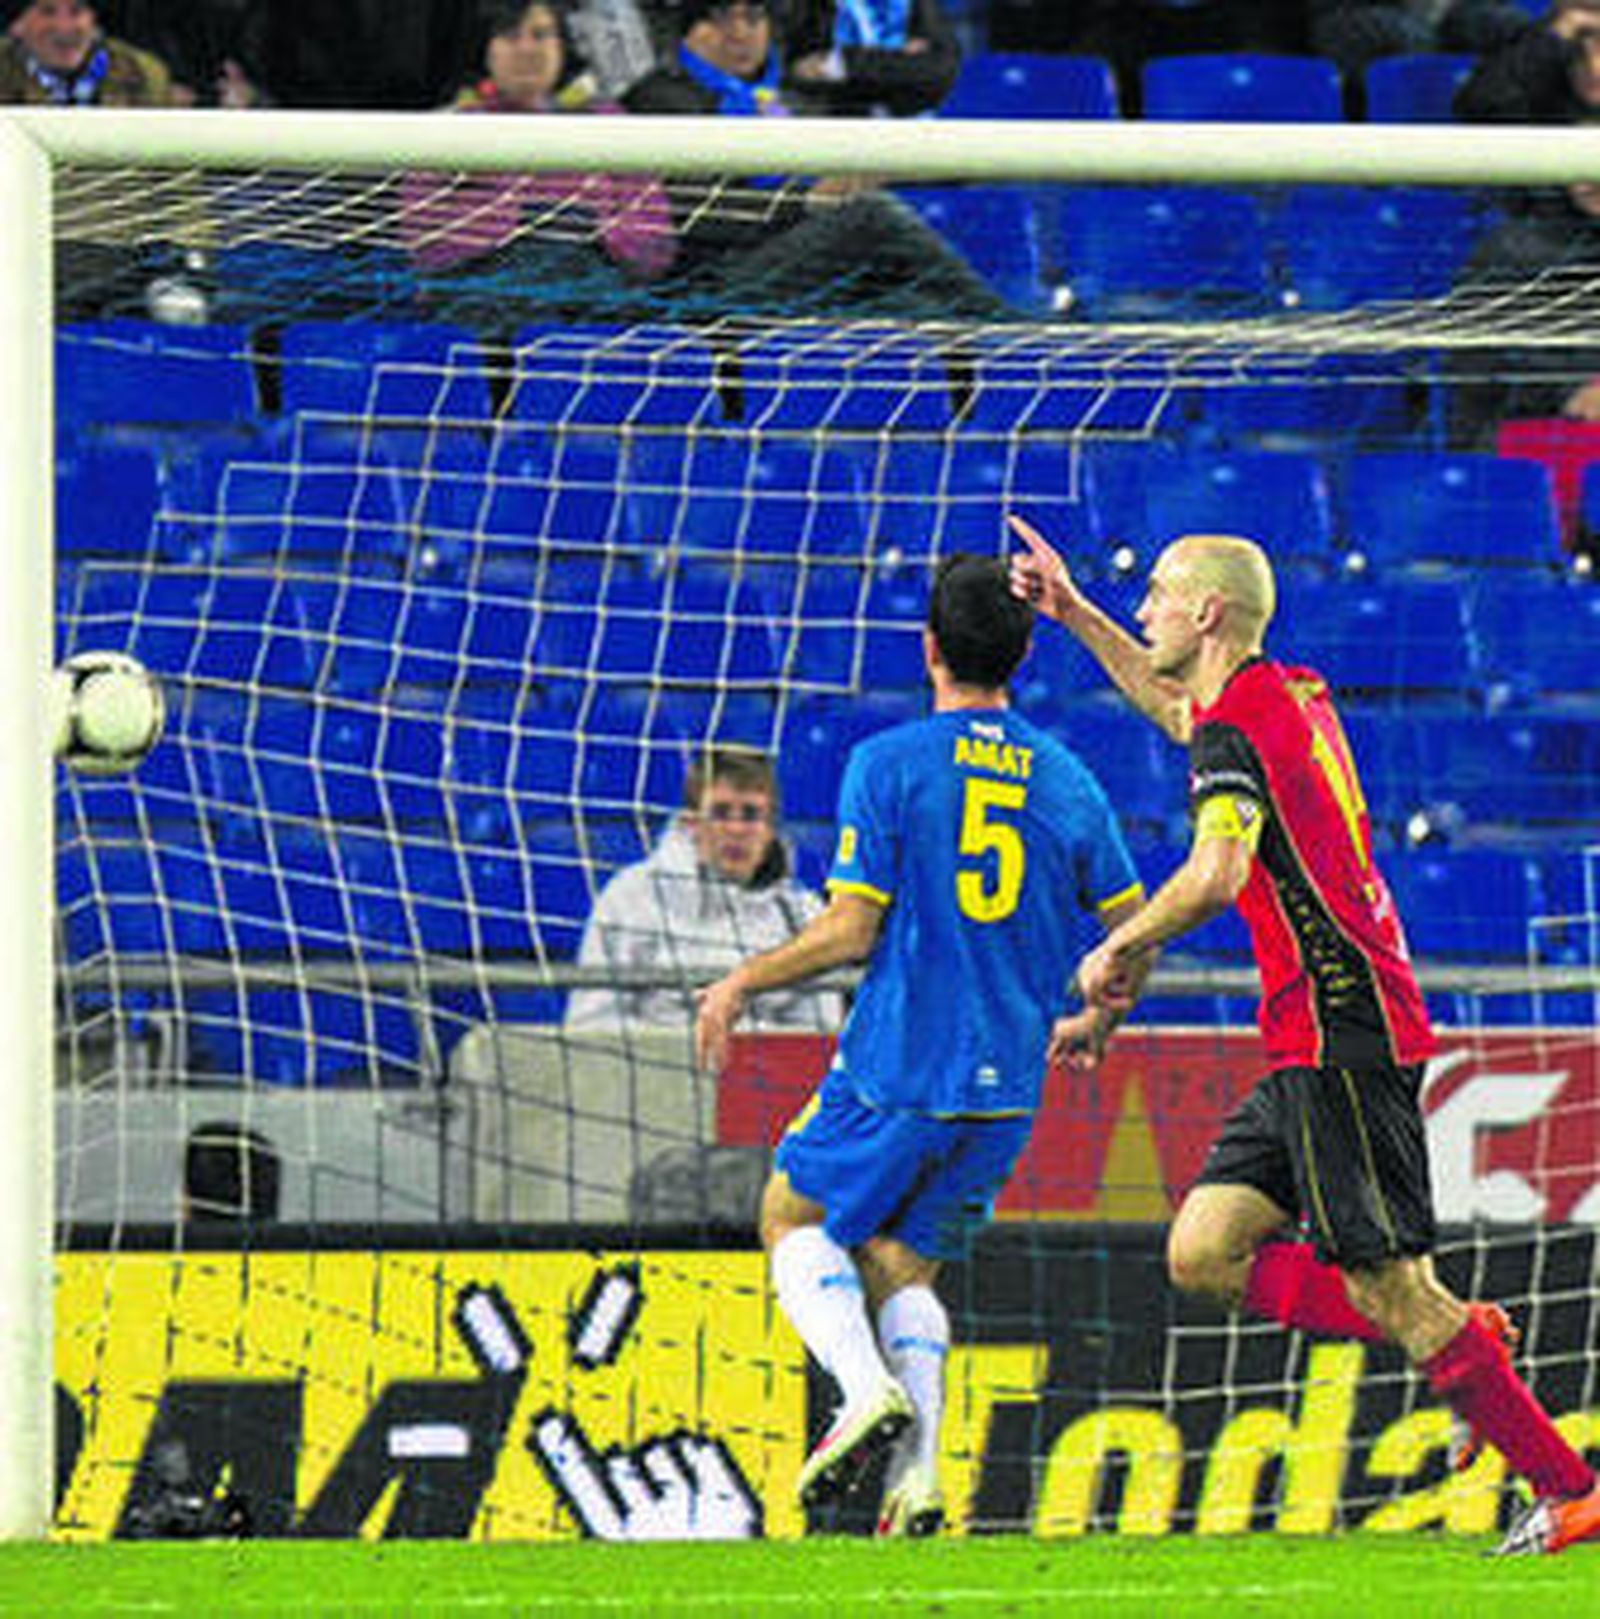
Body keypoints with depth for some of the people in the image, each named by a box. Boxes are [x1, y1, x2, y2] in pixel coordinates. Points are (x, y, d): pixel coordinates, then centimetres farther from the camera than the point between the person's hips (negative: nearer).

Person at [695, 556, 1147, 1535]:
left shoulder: (889, 764, -8)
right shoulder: (1068, 782, 6)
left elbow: (851, 932, -11)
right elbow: (1134, 932, 9)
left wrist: (741, 984, 3)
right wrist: (1094, 1024, 28)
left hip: (898, 1069, -5)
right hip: (1007, 1087, 5)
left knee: (795, 1217, 15)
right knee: (903, 1261, 17)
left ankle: (868, 1388, -9)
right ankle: (918, 1473, -2)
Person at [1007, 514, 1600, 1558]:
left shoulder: (1236, 730, -14)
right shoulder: (1297, 695, 14)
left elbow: (1215, 876, -32)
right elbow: (1177, 709, 38)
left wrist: (1121, 949, -16)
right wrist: (1074, 613, 35)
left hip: (1342, 1036, -9)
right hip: (1316, 1049, 9)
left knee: (1389, 1289, -7)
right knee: (1203, 1253, 7)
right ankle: (1463, 1342, 7)